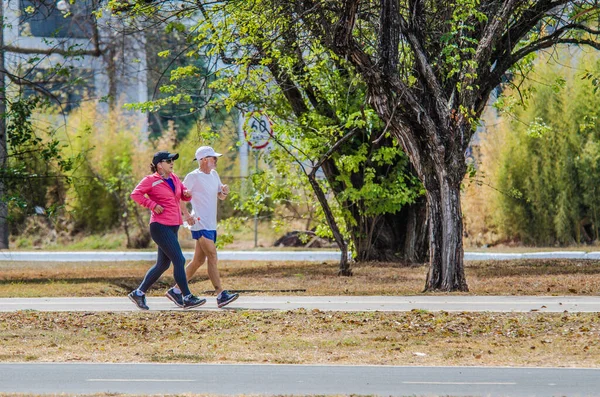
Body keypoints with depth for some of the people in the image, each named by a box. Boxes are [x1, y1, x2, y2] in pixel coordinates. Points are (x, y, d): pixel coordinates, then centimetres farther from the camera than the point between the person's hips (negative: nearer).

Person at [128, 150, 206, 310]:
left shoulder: (174, 178, 15)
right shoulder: (151, 180, -7)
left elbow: (184, 194, 24)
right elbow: (135, 194, -13)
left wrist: (187, 194, 0)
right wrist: (153, 205, -19)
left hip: (173, 226, 9)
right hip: (160, 226, -9)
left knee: (163, 264, 12)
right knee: (179, 260, -12)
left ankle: (139, 293, 21)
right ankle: (187, 298, -10)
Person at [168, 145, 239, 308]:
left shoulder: (214, 175, 16)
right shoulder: (193, 177, -8)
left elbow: (221, 197, 22)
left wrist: (224, 191, 0)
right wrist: (186, 214, -16)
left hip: (211, 225, 9)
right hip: (200, 224, -9)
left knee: (198, 260, 11)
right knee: (212, 257, -16)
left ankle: (176, 289, 20)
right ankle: (221, 295, -20)